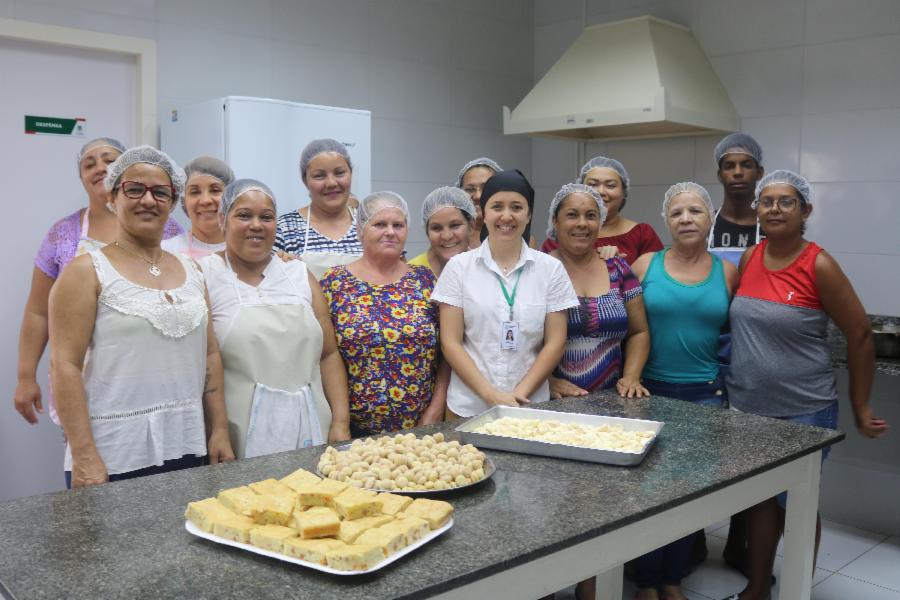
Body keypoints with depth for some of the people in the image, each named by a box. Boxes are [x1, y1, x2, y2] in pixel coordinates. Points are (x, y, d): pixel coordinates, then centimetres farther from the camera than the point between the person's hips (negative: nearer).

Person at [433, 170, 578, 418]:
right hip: (468, 406, 0)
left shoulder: (551, 268, 1)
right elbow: (451, 342, -4)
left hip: (531, 405, 1)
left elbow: (555, 342, 0)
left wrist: (520, 394, -11)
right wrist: (490, 395, -13)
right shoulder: (459, 266, -1)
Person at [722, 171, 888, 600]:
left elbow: (860, 336, -8)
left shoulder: (819, 266, -14)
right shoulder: (747, 260, 1)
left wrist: (860, 409, -4)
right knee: (759, 498, 16)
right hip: (746, 407, 5)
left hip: (803, 413, -4)